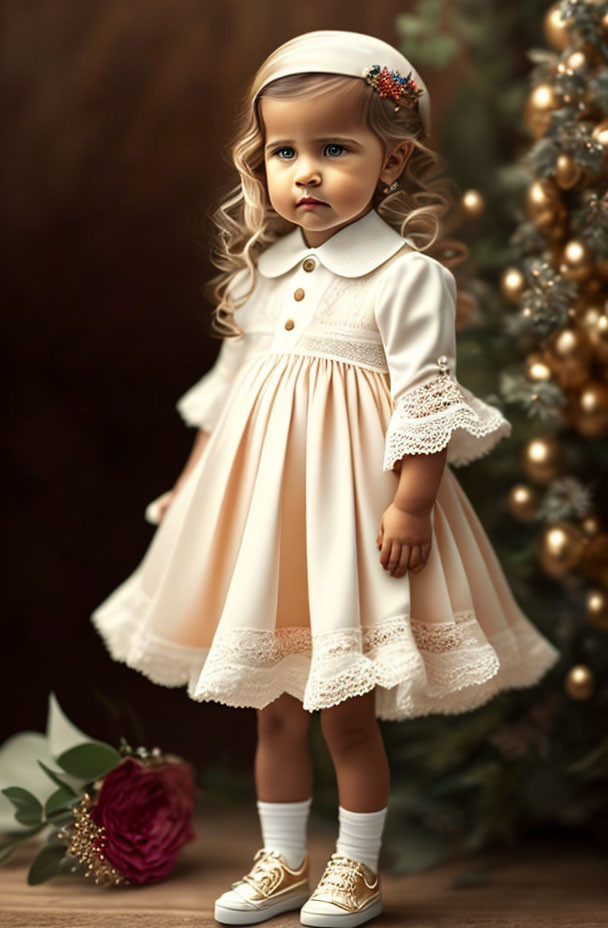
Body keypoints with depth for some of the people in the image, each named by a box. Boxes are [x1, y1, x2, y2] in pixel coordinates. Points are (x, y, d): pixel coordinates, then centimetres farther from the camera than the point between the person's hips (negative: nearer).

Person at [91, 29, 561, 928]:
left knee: (347, 709, 3)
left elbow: (425, 400, -13)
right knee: (274, 705, 14)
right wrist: (192, 482, 19)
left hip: (350, 509, -6)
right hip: (257, 503, 6)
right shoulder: (262, 271, 9)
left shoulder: (408, 276, -10)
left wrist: (411, 505, -19)